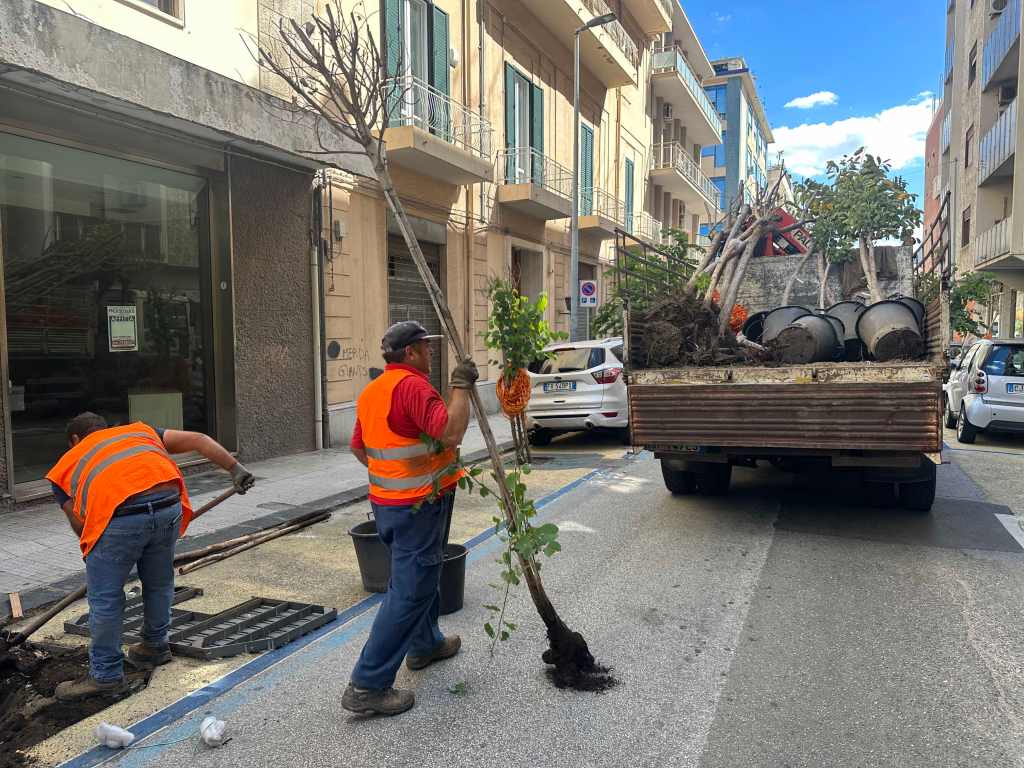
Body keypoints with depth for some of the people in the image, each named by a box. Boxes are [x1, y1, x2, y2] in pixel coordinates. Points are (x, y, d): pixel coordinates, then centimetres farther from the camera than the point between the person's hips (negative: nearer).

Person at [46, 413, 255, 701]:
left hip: (119, 516, -3)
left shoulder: (65, 466, 28)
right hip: (168, 507, 4)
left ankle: (105, 675, 25)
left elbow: (81, 526, 26)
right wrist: (235, 468, 18)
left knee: (104, 598, 14)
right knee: (159, 584, 24)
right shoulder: (139, 431, 33)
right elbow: (198, 440, 21)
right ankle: (155, 647, 43)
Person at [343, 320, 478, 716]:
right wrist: (461, 386, -20)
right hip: (417, 505, -10)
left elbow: (358, 445, 19)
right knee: (409, 591, -4)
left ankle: (425, 644, 43)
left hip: (389, 500, 10)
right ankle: (367, 686, 0)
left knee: (422, 575, 26)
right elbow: (451, 433, -29)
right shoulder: (412, 385, -20)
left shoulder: (372, 390, 10)